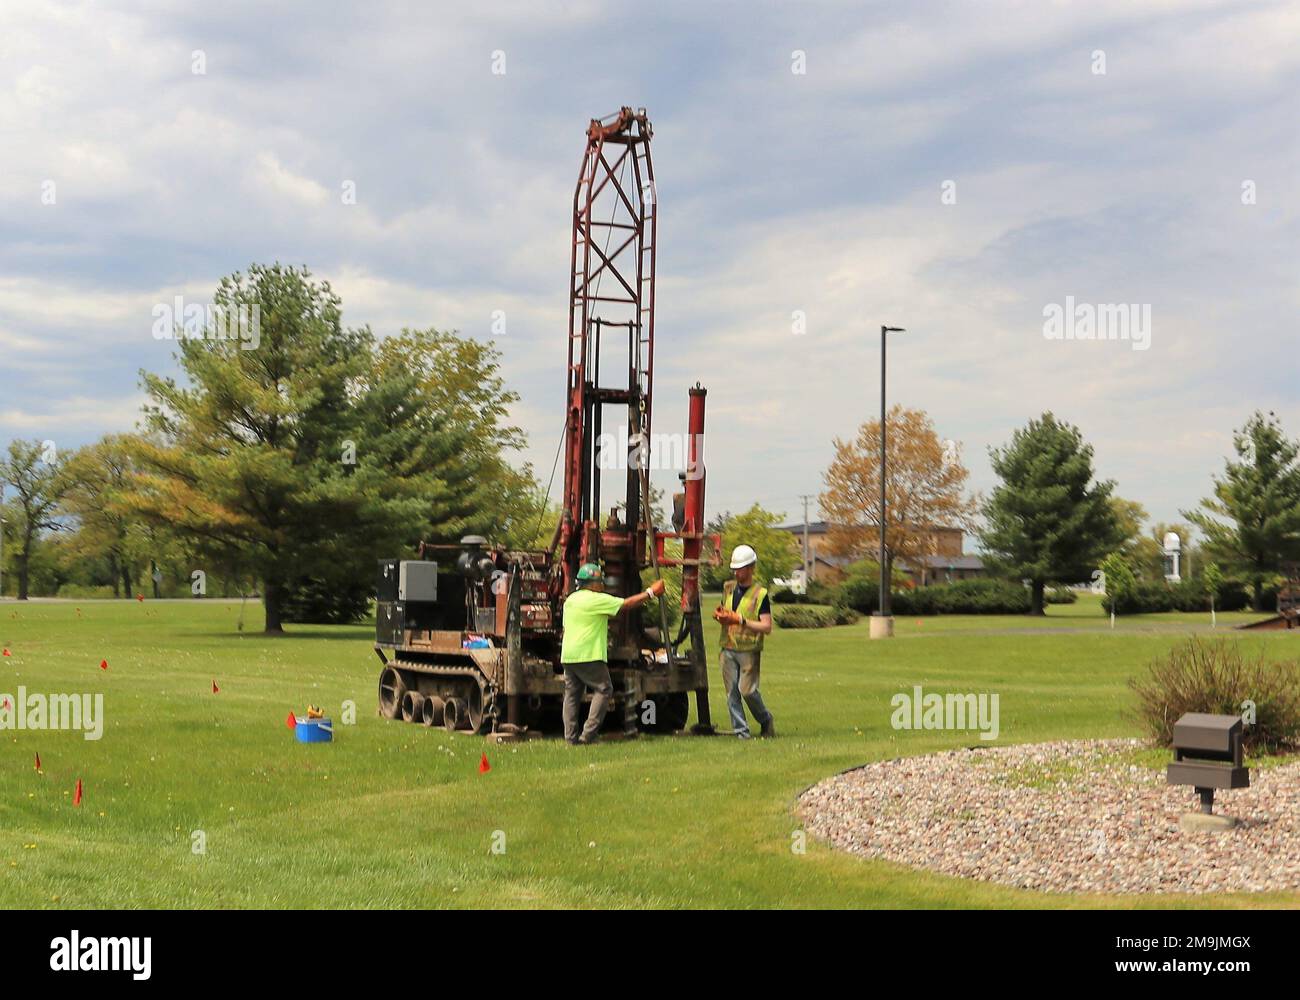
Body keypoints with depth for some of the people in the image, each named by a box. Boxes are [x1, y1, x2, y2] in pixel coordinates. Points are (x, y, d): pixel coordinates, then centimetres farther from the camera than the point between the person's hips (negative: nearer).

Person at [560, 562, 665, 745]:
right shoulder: (596, 599, -10)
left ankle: (571, 737, 7)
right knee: (603, 690, -1)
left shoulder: (570, 599, 16)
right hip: (589, 656, -8)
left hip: (567, 656, 8)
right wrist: (651, 593, 1)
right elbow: (626, 604, -7)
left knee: (572, 694, 10)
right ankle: (588, 734, -9)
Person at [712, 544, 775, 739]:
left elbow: (767, 627, -12)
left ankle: (766, 721, 12)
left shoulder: (760, 594, -6)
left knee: (747, 690, -11)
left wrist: (739, 620, -19)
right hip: (728, 649, 5)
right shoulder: (728, 588, 13)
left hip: (749, 651, -5)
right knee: (731, 691, 0)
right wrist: (719, 616, 1)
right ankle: (741, 730, 6)